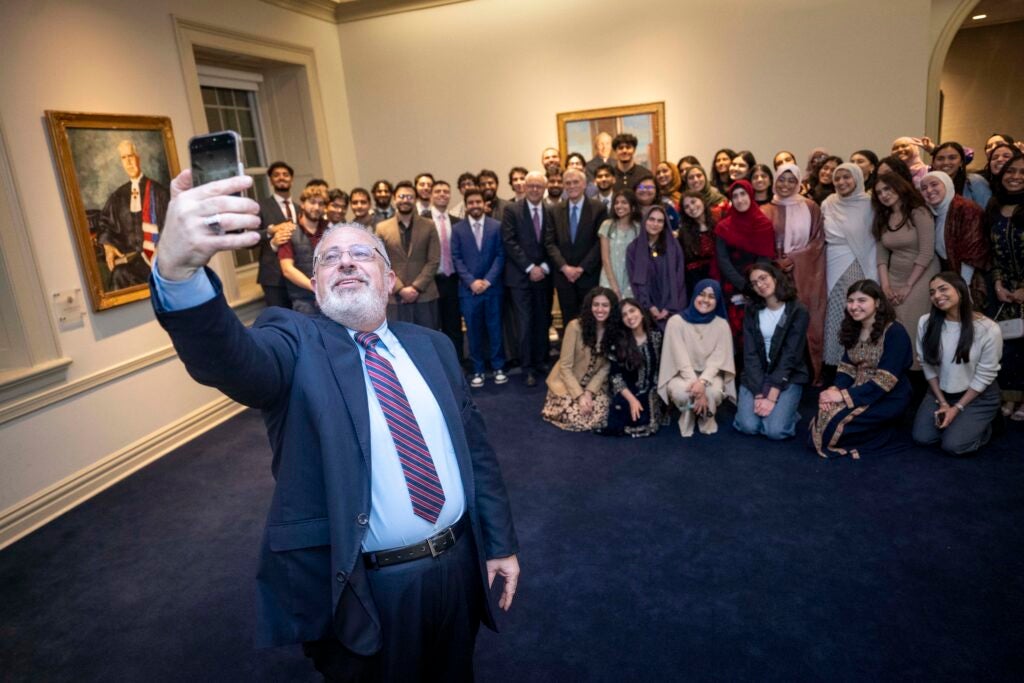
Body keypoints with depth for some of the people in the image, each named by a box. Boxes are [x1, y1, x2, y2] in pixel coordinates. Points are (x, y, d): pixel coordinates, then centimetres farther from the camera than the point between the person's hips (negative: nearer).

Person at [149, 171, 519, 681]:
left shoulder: (431, 346, 5)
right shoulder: (296, 342, -8)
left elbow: (474, 447, 8)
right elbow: (228, 358, -31)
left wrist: (500, 543, 6)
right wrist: (179, 269, -50)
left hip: (457, 567, 4)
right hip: (366, 588, -4)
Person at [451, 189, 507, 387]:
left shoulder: (496, 226, 4)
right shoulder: (457, 229, 4)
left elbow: (500, 255, -1)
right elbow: (456, 258, 0)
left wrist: (488, 280, -10)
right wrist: (471, 281, -11)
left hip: (492, 287, 0)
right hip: (468, 288, 0)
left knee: (495, 328, 6)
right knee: (474, 331, 4)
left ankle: (498, 367, 17)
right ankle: (478, 370, 13)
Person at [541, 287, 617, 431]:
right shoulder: (575, 326, -20)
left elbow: (606, 367, -5)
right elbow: (565, 366, -16)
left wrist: (589, 392, -17)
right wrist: (580, 395, -22)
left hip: (595, 384, 4)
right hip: (567, 382, -3)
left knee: (600, 418, -19)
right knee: (576, 419, -24)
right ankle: (559, 402, 8)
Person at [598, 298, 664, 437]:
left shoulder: (656, 335, -1)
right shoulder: (618, 341, -7)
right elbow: (615, 375, -8)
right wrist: (632, 399, -18)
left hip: (652, 392, 0)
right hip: (627, 393, 0)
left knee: (643, 423, -25)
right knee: (616, 424, -23)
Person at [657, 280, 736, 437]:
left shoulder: (722, 325, -2)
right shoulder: (676, 321, -9)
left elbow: (717, 359, -11)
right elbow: (681, 358, -15)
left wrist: (702, 382, -28)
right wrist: (694, 383, -26)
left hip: (710, 375, 1)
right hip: (683, 375, -1)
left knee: (714, 392, -33)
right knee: (680, 392, -35)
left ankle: (707, 417, 4)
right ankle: (688, 416, 3)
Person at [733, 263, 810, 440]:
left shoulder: (798, 312, -8)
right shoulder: (752, 311, 2)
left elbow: (789, 356, -14)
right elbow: (750, 354, -6)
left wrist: (772, 397, -20)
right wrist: (759, 393, -16)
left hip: (787, 378, -2)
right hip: (755, 377, 3)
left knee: (775, 430, -21)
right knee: (748, 426, -18)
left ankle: (787, 412, 13)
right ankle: (762, 404, 15)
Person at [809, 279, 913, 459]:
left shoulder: (894, 332, -14)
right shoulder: (853, 329, 9)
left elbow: (884, 381, -21)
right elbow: (847, 368, 6)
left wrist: (844, 395, -24)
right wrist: (834, 389, -15)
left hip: (888, 398, -5)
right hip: (859, 393, 5)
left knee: (837, 421, -27)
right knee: (824, 413, -25)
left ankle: (880, 432, -1)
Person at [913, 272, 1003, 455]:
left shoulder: (988, 329, -22)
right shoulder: (926, 322, -13)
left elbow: (984, 376, -14)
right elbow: (928, 366, -4)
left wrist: (957, 408, -14)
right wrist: (942, 403, -6)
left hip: (978, 396, -3)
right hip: (941, 392, 3)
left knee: (953, 445, -13)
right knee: (922, 438, -7)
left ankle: (984, 426, 18)